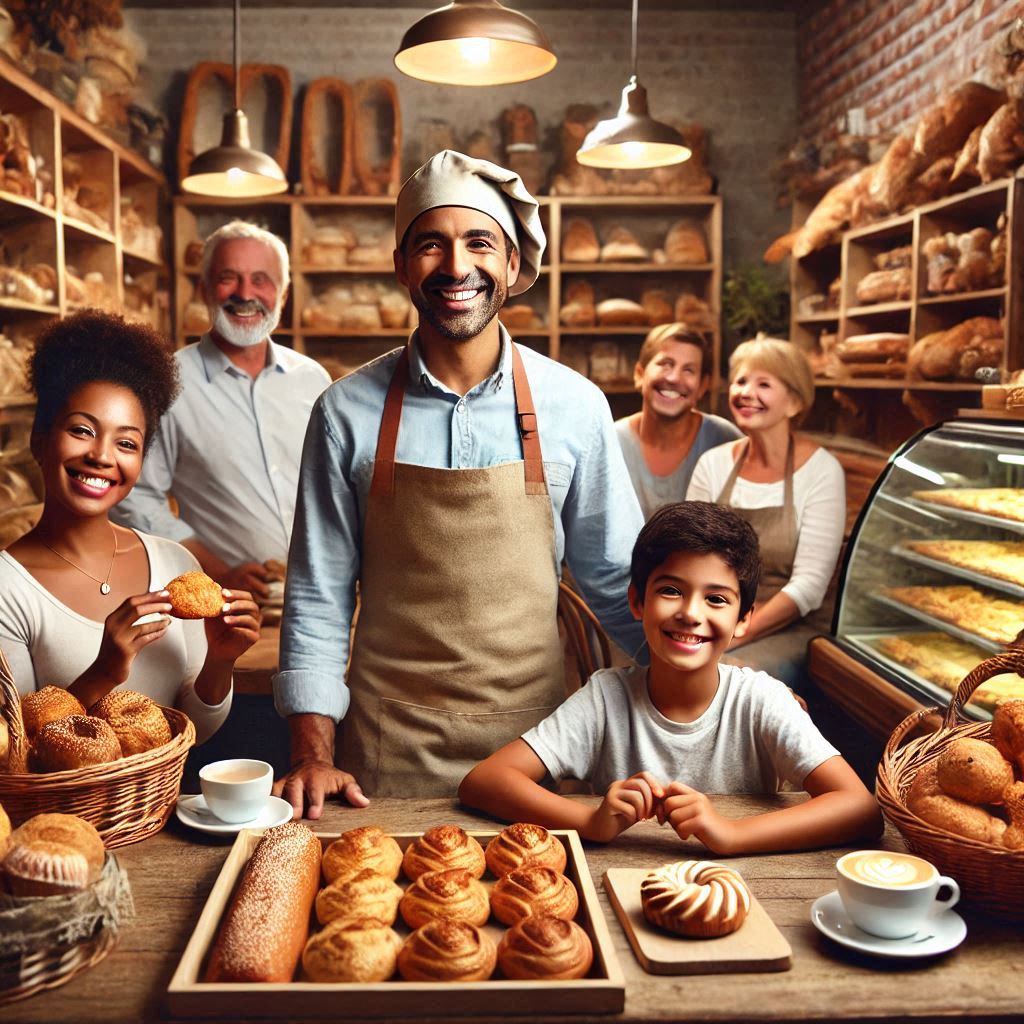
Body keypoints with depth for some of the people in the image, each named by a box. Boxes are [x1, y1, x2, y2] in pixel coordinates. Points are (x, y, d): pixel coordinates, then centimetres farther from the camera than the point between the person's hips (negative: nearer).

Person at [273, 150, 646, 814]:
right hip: (388, 744, 0)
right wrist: (314, 753, -6)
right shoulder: (348, 411, -5)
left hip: (532, 734, 1)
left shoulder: (575, 406, -5)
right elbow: (318, 596, -1)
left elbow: (616, 580, 5)